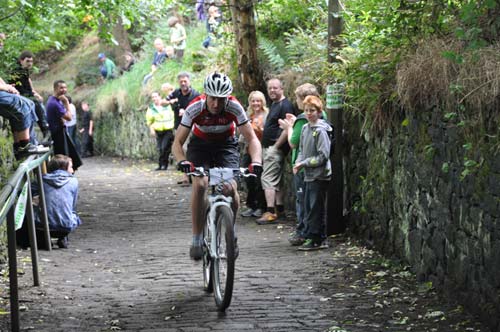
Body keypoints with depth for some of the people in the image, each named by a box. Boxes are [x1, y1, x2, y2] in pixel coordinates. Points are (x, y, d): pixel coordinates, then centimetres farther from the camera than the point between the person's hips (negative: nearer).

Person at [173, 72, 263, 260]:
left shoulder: (234, 107, -28)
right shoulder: (195, 108, -29)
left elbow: (252, 139, -25)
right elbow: (178, 142, -25)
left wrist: (256, 161, -44)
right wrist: (182, 161, -46)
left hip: (226, 144, 0)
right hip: (200, 144, 0)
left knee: (230, 188, -22)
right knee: (199, 184, -26)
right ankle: (197, 239, -15)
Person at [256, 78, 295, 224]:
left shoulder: (285, 105, -14)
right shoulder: (274, 104, 17)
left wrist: (276, 146, -20)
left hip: (275, 149, -10)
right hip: (270, 148, 10)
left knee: (268, 179, -14)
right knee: (277, 179, 15)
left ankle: (270, 212, -17)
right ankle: (279, 208, 23)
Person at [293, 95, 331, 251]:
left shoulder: (320, 130, -13)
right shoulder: (305, 128, 11)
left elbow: (323, 156, -16)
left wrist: (304, 163, -14)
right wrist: (298, 163, 1)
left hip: (319, 176, -8)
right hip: (308, 175, 8)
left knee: (316, 208, -4)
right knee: (308, 208, 11)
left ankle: (315, 239, 0)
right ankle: (309, 236, 18)